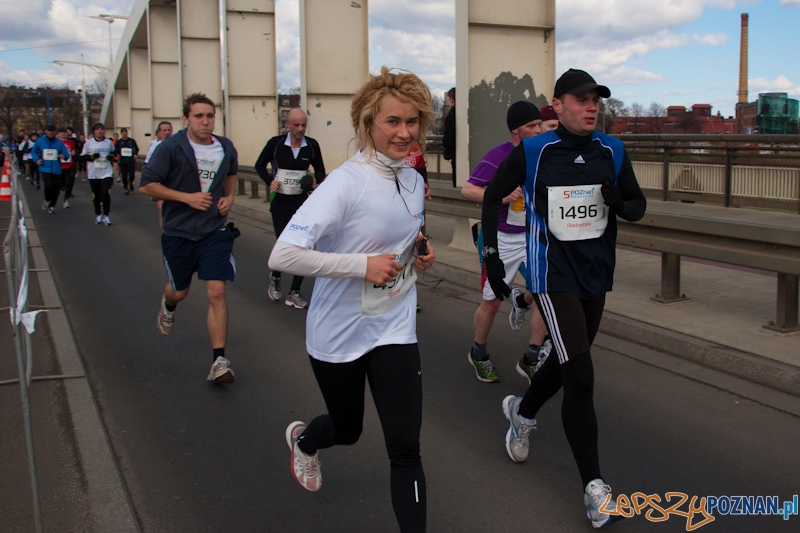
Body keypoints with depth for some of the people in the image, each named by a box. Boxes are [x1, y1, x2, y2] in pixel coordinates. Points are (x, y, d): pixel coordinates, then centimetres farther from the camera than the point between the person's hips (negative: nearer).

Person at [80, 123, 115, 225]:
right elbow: (83, 156, 1)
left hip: (107, 172, 0)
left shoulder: (109, 142, 4)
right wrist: (91, 156, -18)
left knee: (106, 193, -11)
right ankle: (98, 215, 25)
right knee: (96, 195, 9)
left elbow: (113, 152, 22)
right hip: (93, 174, 0)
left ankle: (106, 215, 0)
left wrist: (112, 156, 0)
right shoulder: (88, 142, -2)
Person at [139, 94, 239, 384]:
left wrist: (229, 196, 4)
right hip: (179, 232, -1)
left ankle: (219, 362, -6)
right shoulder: (172, 147, -12)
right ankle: (168, 306, 56)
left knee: (216, 292, -10)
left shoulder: (226, 148, 1)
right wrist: (187, 197, -20)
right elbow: (146, 185, -13)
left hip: (215, 231, 2)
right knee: (180, 291, 15)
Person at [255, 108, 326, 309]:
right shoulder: (275, 143, -7)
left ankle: (294, 292, 9)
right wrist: (270, 181, -12)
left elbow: (320, 170, 11)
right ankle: (275, 277, 29)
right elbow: (260, 165, 6)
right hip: (280, 202, -2)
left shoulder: (312, 145, -2)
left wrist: (316, 180, -11)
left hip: (302, 201, 2)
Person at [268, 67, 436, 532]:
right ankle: (303, 439, 56)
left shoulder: (414, 181, 1)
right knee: (347, 431, 20)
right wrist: (363, 265, -30)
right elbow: (283, 256, -30)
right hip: (338, 333, -4)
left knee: (405, 448, -5)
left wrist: (422, 254, -2)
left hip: (395, 330, 4)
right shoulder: (346, 183, -22)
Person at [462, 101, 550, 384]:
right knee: (492, 302, 7)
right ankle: (478, 354, 32)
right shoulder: (498, 156, -14)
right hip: (503, 240, -4)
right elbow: (467, 189, -17)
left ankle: (531, 360, 6)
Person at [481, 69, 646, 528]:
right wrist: (493, 255, -4)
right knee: (580, 378, -12)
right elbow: (492, 197, 3)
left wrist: (619, 203, -15)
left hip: (597, 274, 5)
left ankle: (522, 412, 49)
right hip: (554, 274, -5)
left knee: (569, 362, 20)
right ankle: (594, 486, -2)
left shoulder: (612, 152, 1)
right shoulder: (531, 153, -9)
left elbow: (639, 206, 9)